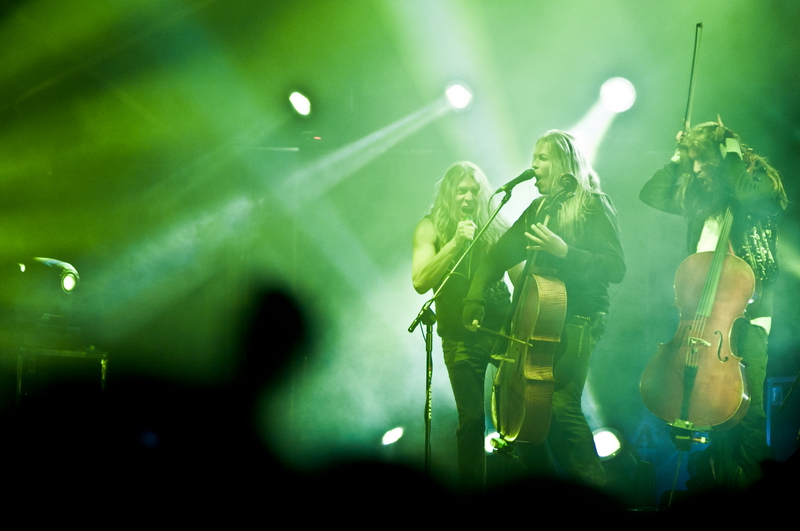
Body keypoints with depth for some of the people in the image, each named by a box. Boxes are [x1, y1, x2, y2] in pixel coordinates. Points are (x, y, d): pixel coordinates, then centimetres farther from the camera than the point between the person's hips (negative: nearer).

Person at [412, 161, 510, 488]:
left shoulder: (495, 226, 7)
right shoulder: (431, 228, 0)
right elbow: (420, 282, -13)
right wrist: (455, 243, -20)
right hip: (461, 338, -2)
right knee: (471, 419, -2)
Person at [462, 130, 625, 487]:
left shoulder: (594, 206, -2)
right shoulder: (538, 209, 18)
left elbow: (616, 268, -11)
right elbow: (499, 255, 14)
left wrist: (564, 251, -22)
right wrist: (474, 300, 1)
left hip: (576, 324, -7)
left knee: (561, 405, -19)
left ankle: (592, 485, -7)